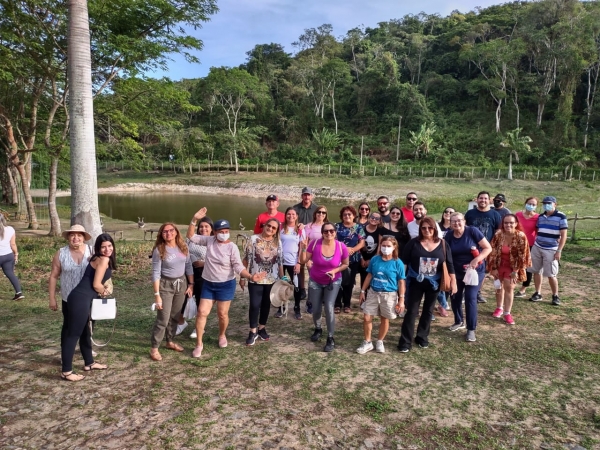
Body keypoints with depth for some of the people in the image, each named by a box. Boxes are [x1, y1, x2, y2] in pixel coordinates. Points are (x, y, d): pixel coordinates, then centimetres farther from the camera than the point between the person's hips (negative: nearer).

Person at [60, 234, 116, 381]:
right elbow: (96, 285, -13)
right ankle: (66, 372, 8)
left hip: (82, 299, 10)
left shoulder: (99, 259, 17)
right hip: (80, 300, -10)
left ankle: (89, 363, 37)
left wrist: (102, 290, 8)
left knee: (85, 332, 21)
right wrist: (104, 292, 4)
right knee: (73, 334, -1)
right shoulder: (103, 259, -13)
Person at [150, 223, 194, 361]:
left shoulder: (183, 247, 0)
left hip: (181, 283, 5)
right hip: (165, 285, -5)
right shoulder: (159, 250, -14)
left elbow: (188, 266, 8)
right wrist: (157, 294, -17)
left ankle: (170, 342, 33)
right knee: (163, 319, -5)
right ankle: (154, 348, 9)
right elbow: (156, 273, -15)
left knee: (175, 316, 15)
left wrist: (191, 284, 5)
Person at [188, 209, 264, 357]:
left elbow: (238, 267, -19)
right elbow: (191, 237, 2)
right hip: (208, 284, 3)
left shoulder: (232, 247, -16)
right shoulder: (209, 240, -5)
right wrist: (195, 220, -12)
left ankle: (222, 336, 40)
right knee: (202, 312, 0)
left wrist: (251, 276, -36)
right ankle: (199, 344, 15)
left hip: (226, 285, -3)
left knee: (222, 314, 9)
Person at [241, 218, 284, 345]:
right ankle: (253, 331, 13)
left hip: (272, 280, 3)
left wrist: (282, 278, 7)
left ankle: (262, 328, 29)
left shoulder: (278, 242, 3)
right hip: (255, 279, -3)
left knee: (266, 304, 13)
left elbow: (280, 262, 8)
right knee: (254, 305, -3)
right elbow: (245, 260, -4)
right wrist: (242, 277, -6)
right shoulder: (253, 239, -6)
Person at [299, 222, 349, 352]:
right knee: (316, 309, 10)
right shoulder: (315, 244, -20)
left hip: (333, 282, -1)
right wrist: (303, 249, -31)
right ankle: (317, 329, 42)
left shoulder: (342, 247, -19)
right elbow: (303, 261, -15)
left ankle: (330, 338, 3)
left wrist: (335, 270, -20)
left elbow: (345, 264, -3)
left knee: (329, 308, -14)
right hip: (315, 282, 1)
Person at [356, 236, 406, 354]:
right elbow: (369, 276, 6)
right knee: (367, 318, 1)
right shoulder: (374, 259, -3)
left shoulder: (398, 263, -9)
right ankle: (367, 342, 18)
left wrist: (401, 299, -6)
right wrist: (363, 291, 7)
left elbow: (401, 282, -4)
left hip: (389, 295, -2)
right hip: (374, 293, 2)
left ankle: (379, 342, 31)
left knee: (385, 319, 11)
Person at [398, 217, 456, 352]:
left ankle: (422, 337, 29)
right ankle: (405, 341, 5)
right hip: (416, 282, -2)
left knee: (428, 311, 14)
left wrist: (453, 281, 0)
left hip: (433, 283, 2)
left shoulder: (442, 244, -2)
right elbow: (404, 261, -4)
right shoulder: (414, 243, -8)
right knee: (411, 311, -2)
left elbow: (449, 264, 2)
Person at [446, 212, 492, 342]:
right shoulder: (449, 236, -5)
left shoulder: (472, 231, -16)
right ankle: (459, 322, 34)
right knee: (455, 296, 10)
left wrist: (476, 260, -26)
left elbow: (488, 248, -14)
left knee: (470, 297, -9)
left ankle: (471, 329, 2)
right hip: (456, 272, 4)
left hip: (475, 271, -4)